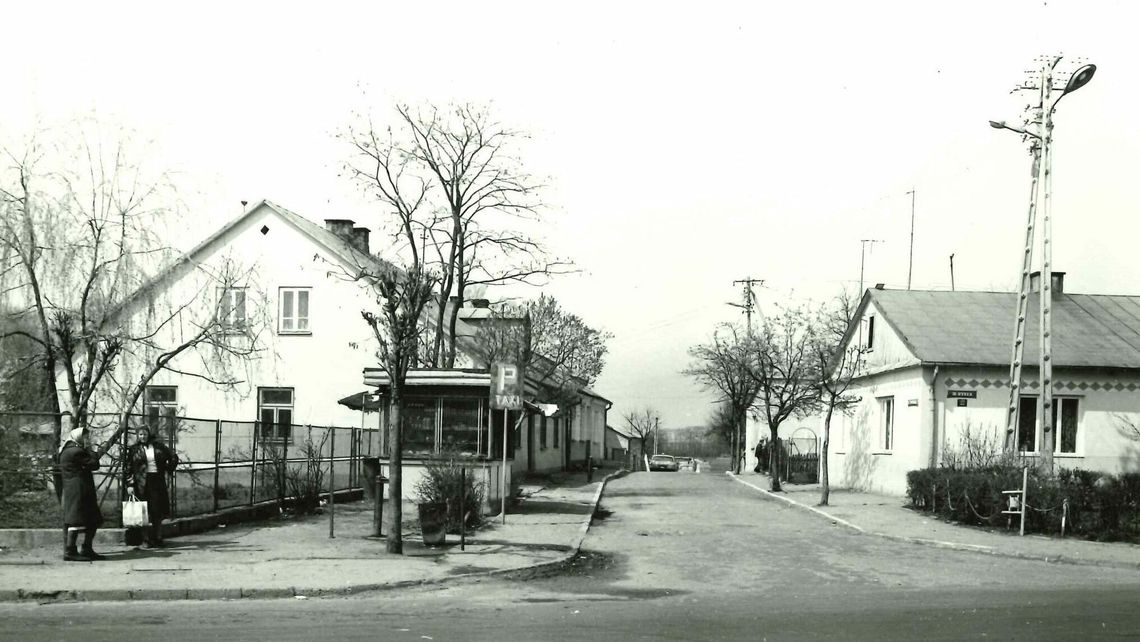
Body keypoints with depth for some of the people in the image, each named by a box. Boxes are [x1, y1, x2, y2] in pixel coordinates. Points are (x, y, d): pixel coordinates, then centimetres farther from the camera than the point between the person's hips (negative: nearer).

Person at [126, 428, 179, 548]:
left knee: (158, 511, 1)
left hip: (158, 481, 1)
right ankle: (150, 540, -1)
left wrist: (167, 470, 8)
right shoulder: (134, 449, 5)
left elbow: (174, 458, 15)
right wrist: (130, 484, -3)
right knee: (148, 512, -5)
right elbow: (129, 468, 4)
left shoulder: (158, 446, 7)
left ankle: (158, 539, 8)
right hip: (143, 484, -1)